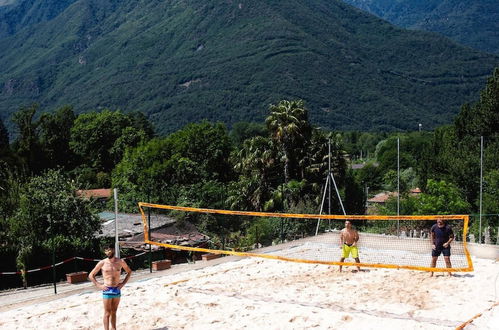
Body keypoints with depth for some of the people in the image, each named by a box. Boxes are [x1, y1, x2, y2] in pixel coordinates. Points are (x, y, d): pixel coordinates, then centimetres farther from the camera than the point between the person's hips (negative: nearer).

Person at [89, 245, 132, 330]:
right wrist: (99, 285, -7)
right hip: (107, 290, -3)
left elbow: (129, 272, 15)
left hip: (117, 290, 3)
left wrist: (123, 283, 4)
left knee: (114, 312, 12)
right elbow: (91, 275, 2)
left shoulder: (120, 262, 0)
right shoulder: (102, 263, -6)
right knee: (107, 313, -1)